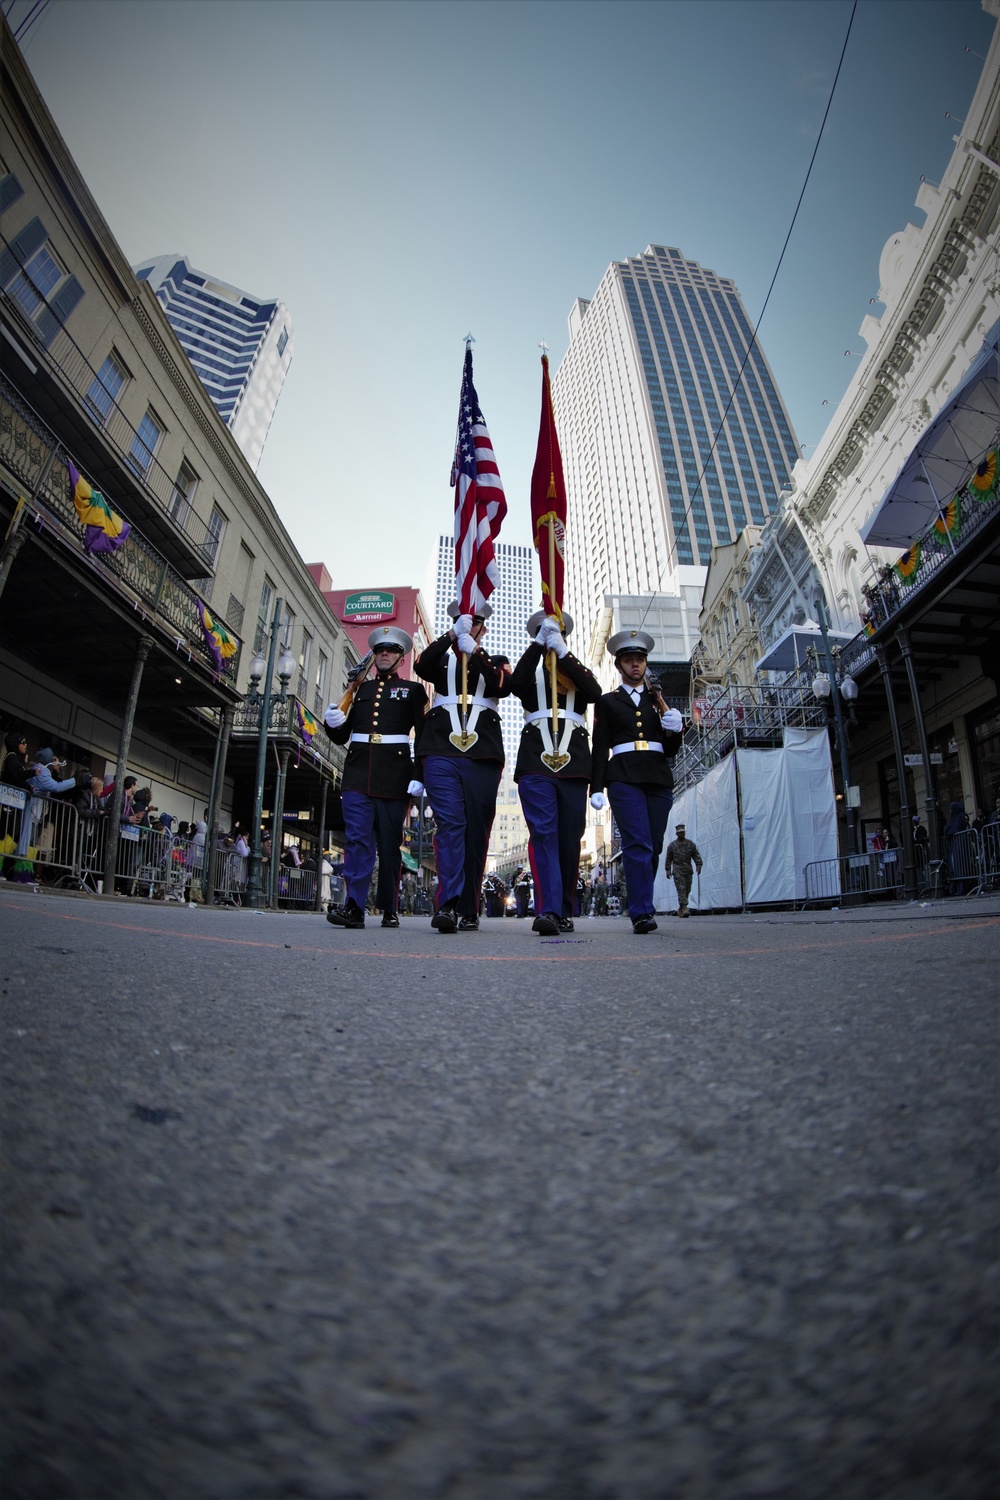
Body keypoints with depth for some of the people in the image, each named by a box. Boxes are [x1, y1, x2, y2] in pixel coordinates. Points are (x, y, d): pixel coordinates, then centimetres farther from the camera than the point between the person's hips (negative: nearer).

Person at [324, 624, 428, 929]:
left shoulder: (413, 690, 11)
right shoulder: (359, 688, 20)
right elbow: (341, 736, 19)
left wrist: (420, 776, -9)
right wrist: (333, 723, -5)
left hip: (394, 777, -2)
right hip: (358, 774, 2)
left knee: (389, 843, 2)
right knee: (357, 838, -7)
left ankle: (389, 909, 11)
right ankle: (354, 906, -9)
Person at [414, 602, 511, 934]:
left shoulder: (496, 661, 22)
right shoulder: (441, 659, 22)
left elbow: (504, 686, -2)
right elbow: (421, 666, -3)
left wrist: (474, 649, -13)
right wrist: (451, 635, -14)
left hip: (483, 754, 1)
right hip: (441, 750, -1)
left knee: (477, 830, 0)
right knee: (450, 824, -14)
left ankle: (469, 910, 6)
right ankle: (447, 904, -21)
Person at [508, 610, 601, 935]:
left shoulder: (578, 672, 23)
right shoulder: (531, 672, 20)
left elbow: (594, 692, -1)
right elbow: (516, 684, -6)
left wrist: (563, 651, -6)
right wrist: (538, 643, -10)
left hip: (573, 761, 2)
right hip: (535, 759, -2)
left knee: (570, 839, 2)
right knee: (543, 832, -14)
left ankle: (565, 911, 12)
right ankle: (548, 910, -20)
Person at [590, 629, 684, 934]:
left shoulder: (659, 700, 22)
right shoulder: (607, 701, 13)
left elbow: (671, 749, 19)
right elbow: (600, 747, 6)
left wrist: (675, 730, -4)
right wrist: (596, 788, -5)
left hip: (659, 779, 4)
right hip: (623, 778, -3)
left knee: (653, 847, 2)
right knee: (638, 844, -14)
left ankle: (640, 906, 15)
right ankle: (642, 913, -13)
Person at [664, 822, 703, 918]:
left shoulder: (691, 844, 12)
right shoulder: (672, 845, 7)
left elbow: (696, 855, 9)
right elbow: (668, 859, 9)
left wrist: (699, 865, -5)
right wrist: (668, 870, 4)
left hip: (688, 870, 3)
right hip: (677, 870, -3)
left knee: (687, 890, 5)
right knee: (681, 889, -15)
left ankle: (680, 909, 17)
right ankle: (684, 908, -22)